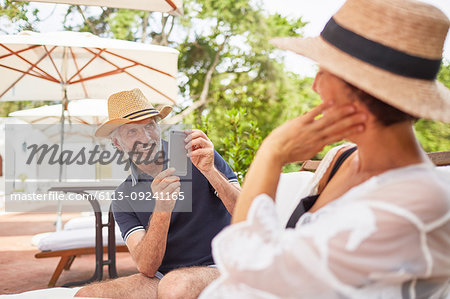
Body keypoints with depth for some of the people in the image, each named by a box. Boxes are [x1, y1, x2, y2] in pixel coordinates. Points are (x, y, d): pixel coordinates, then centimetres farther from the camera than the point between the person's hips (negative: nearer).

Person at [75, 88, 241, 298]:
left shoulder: (197, 157, -3)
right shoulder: (123, 197, 5)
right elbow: (146, 268, -9)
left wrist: (211, 171, -24)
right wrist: (162, 209, -24)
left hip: (216, 269, -3)